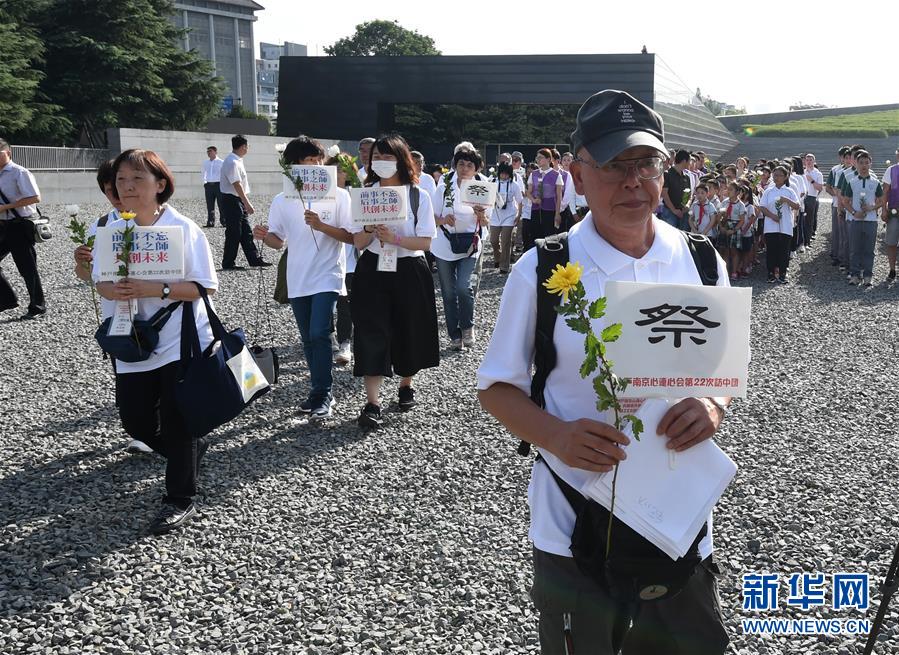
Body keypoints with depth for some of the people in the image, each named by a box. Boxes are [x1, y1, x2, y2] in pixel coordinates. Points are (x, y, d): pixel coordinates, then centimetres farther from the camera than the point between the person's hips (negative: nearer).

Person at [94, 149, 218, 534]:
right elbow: (100, 281, 6)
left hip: (182, 343, -5)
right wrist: (113, 290, -18)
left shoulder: (183, 228, -12)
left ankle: (180, 501, 17)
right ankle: (192, 448, 39)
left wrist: (156, 289, -26)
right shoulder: (113, 231, 2)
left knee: (177, 425, 1)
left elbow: (205, 286, -14)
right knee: (136, 423, 11)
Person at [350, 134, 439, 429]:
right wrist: (369, 230, -19)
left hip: (409, 272, -1)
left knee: (408, 331, 10)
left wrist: (394, 238, -22)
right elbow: (357, 242, 2)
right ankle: (372, 402, -9)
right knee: (371, 333, -9)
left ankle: (406, 385, 35)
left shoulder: (418, 195, -4)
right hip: (373, 270, 1)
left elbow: (425, 242, -9)